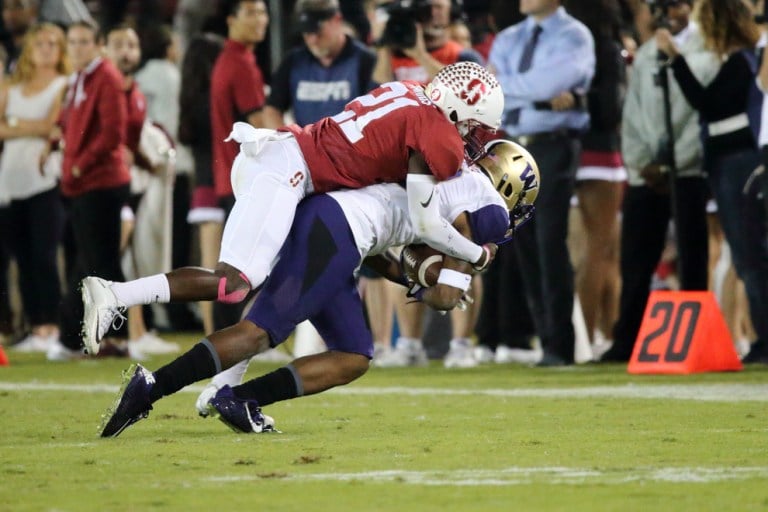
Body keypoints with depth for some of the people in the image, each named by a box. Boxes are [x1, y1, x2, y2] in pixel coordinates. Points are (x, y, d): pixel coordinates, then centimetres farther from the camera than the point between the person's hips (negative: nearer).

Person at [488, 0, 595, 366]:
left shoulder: (574, 36, 0)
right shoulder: (507, 40, 16)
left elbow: (551, 82, -16)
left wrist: (503, 82, -5)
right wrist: (546, 99, -12)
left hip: (553, 147, -6)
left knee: (551, 243, -10)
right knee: (524, 246, 4)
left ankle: (559, 346, -9)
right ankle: (545, 337, 9)